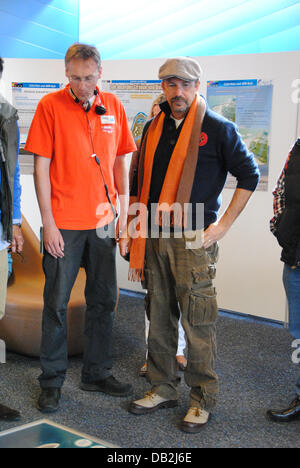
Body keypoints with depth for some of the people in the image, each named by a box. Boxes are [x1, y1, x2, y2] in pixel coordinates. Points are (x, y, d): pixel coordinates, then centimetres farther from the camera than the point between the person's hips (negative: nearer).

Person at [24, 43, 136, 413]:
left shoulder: (112, 106, 6)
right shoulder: (50, 106, -5)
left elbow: (120, 163, 12)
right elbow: (41, 167, -6)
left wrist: (123, 214, 7)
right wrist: (48, 223, -11)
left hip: (103, 222, 4)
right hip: (64, 223, -4)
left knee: (103, 300, 12)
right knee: (56, 303, 3)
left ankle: (97, 373, 27)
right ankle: (51, 381, 17)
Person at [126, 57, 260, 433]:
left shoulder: (217, 128, -3)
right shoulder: (154, 128, 13)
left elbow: (249, 174, -1)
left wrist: (223, 224, -6)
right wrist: (137, 241, 13)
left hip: (194, 239, -5)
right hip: (156, 237, 6)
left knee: (198, 323, -2)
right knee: (159, 317, 12)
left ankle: (203, 400, 12)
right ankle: (162, 389, 26)